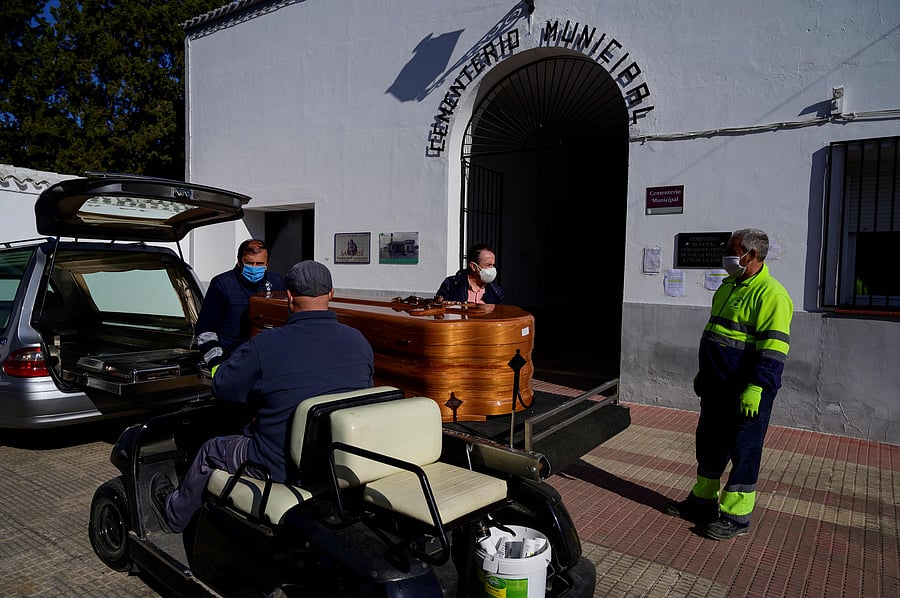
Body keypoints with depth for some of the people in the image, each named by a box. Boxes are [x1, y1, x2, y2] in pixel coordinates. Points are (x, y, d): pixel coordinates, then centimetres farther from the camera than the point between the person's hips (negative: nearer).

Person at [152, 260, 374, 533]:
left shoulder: (264, 345, -19)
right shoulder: (359, 341, -5)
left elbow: (222, 389, -5)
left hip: (284, 469, -5)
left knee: (211, 451, 23)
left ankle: (175, 515, 51)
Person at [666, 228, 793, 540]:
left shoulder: (770, 294, -15)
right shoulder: (728, 286, 13)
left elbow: (773, 348, -21)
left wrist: (755, 389, -25)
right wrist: (703, 373, 23)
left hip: (746, 392, -9)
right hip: (717, 386, 9)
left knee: (743, 450, 3)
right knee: (709, 443, 17)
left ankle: (735, 515, 16)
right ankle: (703, 500, 32)